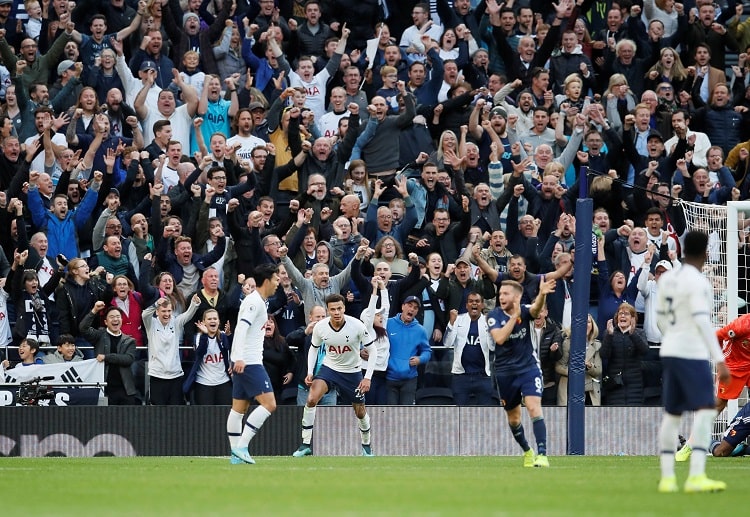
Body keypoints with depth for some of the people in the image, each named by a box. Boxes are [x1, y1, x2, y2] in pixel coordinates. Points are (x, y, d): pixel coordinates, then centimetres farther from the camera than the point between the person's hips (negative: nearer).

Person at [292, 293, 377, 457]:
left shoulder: (357, 326, -22)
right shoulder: (320, 327, -16)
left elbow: (372, 351, -11)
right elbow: (314, 348, 5)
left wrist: (368, 378, -17)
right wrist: (310, 372, -5)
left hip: (352, 371, -1)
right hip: (329, 368, 1)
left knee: (360, 412, 10)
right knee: (311, 399, -23)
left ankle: (366, 445, 38)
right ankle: (305, 445, -17)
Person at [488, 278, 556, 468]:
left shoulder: (525, 311, -8)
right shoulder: (494, 315, -8)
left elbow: (536, 308, -32)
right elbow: (499, 338, -23)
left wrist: (542, 294, -52)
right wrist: (514, 316, -27)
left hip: (528, 368, -2)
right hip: (505, 372, 2)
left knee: (534, 408, -20)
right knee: (513, 417, 14)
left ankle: (542, 455, -25)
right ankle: (527, 451, 37)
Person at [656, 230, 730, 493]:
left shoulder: (667, 278, 11)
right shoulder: (697, 282, -13)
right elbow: (703, 322, -20)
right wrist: (720, 361, -22)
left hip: (670, 352, 8)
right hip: (692, 354, -8)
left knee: (672, 414, 13)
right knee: (705, 410, -12)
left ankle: (667, 477, 12)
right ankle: (696, 476, -23)